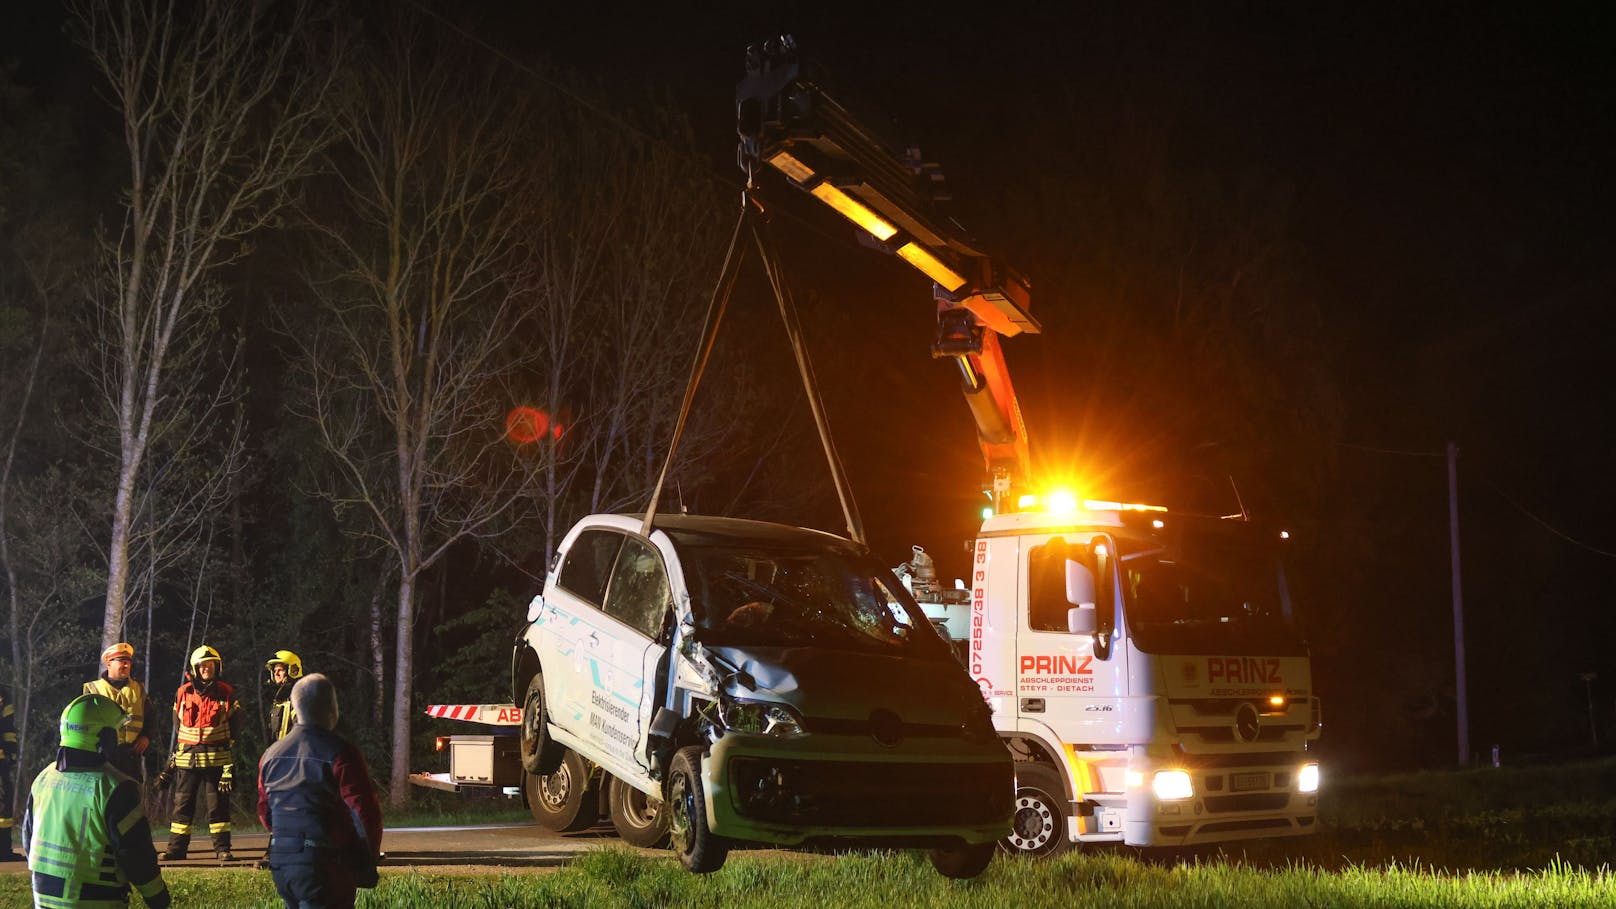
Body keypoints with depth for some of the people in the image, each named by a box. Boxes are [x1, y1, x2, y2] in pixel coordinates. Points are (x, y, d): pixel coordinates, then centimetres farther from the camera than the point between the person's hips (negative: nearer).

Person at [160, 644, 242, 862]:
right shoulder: (183, 693, 6)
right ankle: (176, 848, 11)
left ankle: (223, 848, 5)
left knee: (218, 803, 0)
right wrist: (174, 758, 13)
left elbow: (234, 723, 7)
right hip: (187, 759, 2)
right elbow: (178, 725, 15)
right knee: (182, 803, 4)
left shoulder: (226, 693, 2)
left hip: (216, 759, -2)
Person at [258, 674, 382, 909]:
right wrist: (368, 862, -2)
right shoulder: (340, 754, -14)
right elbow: (366, 813, -16)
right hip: (325, 868, -7)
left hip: (280, 863, 7)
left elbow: (265, 812, 18)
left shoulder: (272, 755, 10)